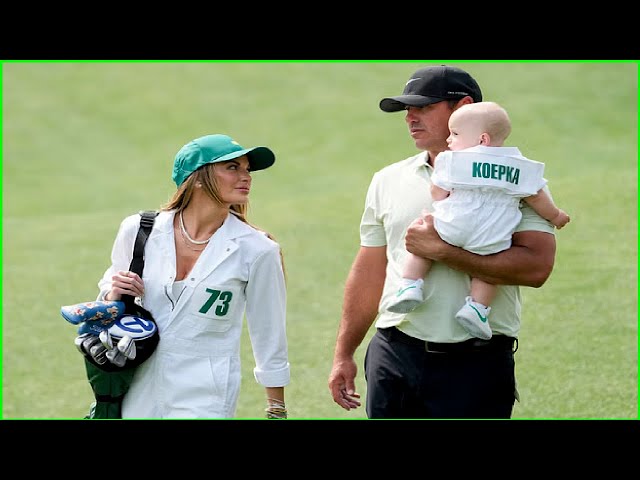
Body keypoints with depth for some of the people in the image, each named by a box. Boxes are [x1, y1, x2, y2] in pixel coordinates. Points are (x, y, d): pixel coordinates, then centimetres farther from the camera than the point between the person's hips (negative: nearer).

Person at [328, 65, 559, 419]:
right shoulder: (388, 180, 13)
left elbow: (536, 266, -17)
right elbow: (369, 271, 18)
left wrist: (441, 251, -19)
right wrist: (343, 355, 16)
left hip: (475, 366, -4)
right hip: (393, 358, 4)